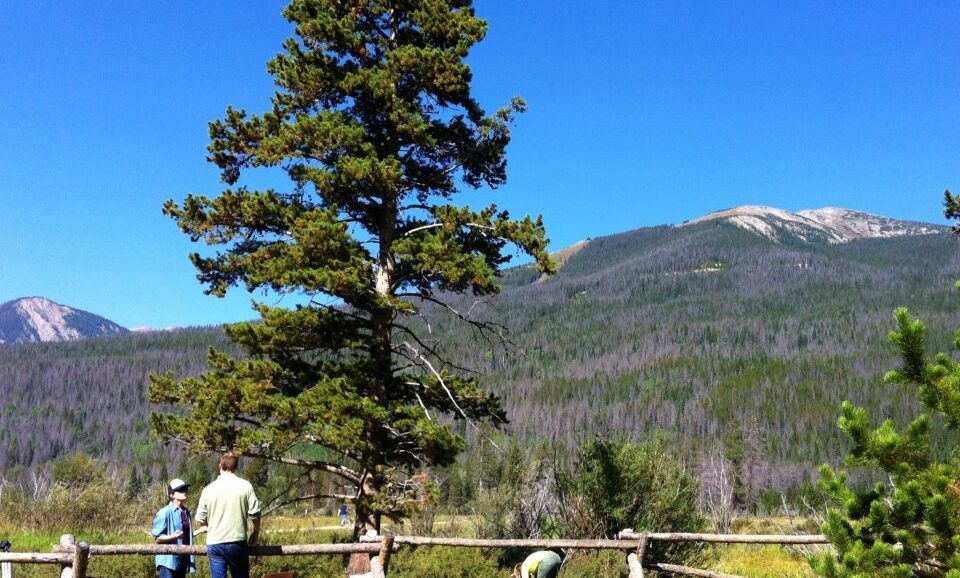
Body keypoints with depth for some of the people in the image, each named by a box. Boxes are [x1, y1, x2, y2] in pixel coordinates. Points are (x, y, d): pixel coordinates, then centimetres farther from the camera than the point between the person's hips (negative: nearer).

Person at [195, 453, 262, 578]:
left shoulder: (209, 489, 2)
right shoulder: (245, 486, -3)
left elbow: (200, 519, 4)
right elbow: (255, 514, -4)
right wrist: (256, 532, 14)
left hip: (214, 543, 2)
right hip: (237, 542, -1)